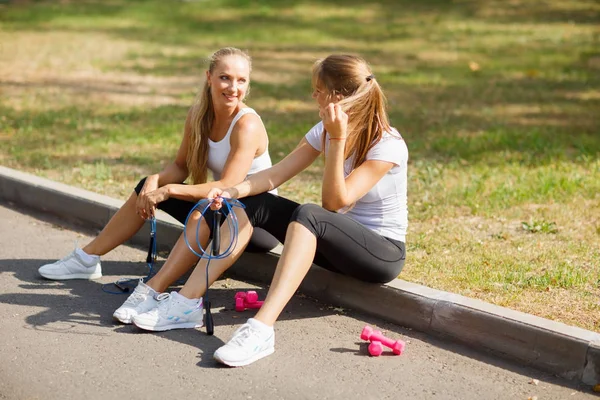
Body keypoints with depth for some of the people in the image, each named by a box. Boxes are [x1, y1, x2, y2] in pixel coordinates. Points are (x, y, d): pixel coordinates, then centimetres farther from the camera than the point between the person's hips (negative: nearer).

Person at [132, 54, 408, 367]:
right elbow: (277, 173, -7)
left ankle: (262, 329, -47)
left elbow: (334, 202, -24)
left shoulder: (388, 145, -19)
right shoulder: (325, 131, 1)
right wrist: (232, 192, -23)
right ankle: (188, 300, -15)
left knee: (308, 215, -36)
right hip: (336, 243, 7)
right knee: (253, 203, -9)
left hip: (383, 251, -7)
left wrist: (337, 140, -30)